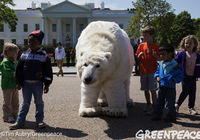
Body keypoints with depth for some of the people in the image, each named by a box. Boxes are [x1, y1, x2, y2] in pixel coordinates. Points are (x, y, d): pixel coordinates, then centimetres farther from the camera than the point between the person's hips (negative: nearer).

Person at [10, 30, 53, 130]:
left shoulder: (44, 56, -3)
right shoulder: (24, 55, 4)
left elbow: (48, 71, -2)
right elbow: (19, 70, 7)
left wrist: (47, 84, -5)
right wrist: (19, 82, 4)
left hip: (38, 84, -2)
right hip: (26, 83, 2)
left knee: (39, 102, 8)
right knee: (25, 103, 10)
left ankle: (39, 121, 20)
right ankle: (20, 121, 16)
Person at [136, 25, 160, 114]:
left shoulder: (155, 47, -1)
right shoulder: (141, 45, 8)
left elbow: (158, 59, 1)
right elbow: (137, 57, 10)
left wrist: (155, 55, -21)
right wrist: (140, 55, -12)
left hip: (152, 71, -3)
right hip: (143, 71, 4)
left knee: (152, 90, -2)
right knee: (146, 90, 11)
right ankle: (148, 105, 24)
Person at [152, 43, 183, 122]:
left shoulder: (174, 65, -11)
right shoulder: (161, 64, 7)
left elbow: (180, 75, -6)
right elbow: (157, 72, 20)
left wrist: (174, 80, -18)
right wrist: (157, 77, 0)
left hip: (170, 87, -5)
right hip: (161, 86, 6)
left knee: (170, 103, 5)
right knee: (159, 102, 12)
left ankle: (171, 117, 20)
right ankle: (157, 115, 23)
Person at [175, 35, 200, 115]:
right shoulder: (182, 54, -6)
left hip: (193, 77, 4)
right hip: (185, 77, -4)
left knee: (192, 93, 8)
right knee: (185, 92, 1)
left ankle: (191, 108, 21)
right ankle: (177, 105, 19)